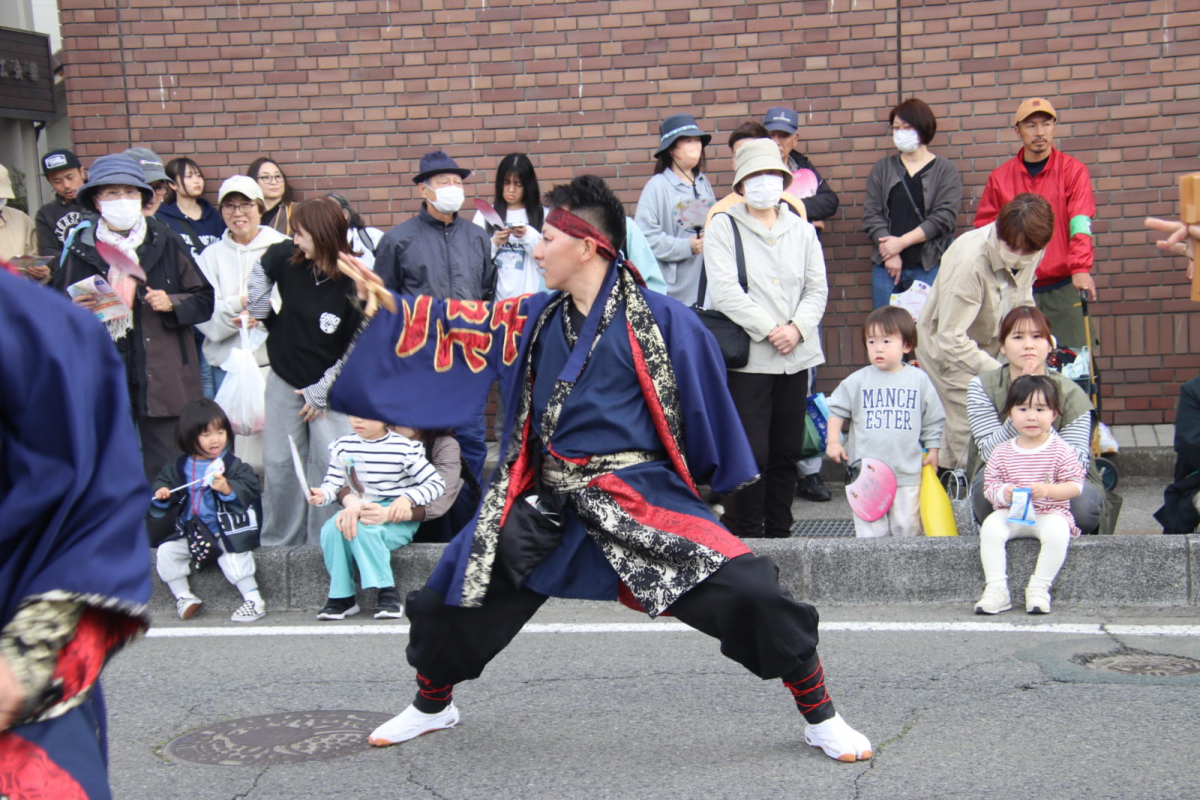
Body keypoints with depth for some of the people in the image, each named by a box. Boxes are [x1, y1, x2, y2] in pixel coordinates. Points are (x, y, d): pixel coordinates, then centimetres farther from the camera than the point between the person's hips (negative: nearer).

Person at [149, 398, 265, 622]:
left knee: (231, 557, -27)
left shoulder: (233, 465, -6)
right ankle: (183, 596, 8)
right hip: (190, 532, 5)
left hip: (226, 531, -5)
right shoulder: (179, 468, 6)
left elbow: (249, 489, -15)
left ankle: (254, 600, -12)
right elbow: (163, 483, 13)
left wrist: (228, 489, -30)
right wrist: (160, 495, -9)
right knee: (165, 552, -6)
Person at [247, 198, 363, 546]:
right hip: (284, 381, 4)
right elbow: (261, 269, 17)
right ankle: (279, 543, 21)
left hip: (330, 387, -4)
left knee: (329, 465, -8)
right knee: (278, 464, 8)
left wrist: (320, 392, -14)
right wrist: (258, 310, 10)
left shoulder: (354, 285, -20)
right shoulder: (287, 257, -9)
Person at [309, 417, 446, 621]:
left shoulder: (405, 448, -8)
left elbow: (436, 484, -8)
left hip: (397, 519, -4)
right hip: (357, 511, 5)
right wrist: (322, 495, -19)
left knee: (363, 529, -34)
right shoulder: (342, 447, 5)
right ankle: (341, 596, -16)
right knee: (332, 528, -26)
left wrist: (407, 498, -22)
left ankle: (388, 593, -25)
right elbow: (333, 483, 3)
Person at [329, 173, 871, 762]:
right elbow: (460, 325, 15)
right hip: (543, 505, 5)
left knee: (746, 590, -19)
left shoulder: (659, 320, -10)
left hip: (641, 497, -5)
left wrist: (712, 480, 5)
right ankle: (431, 707, 39)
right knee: (452, 598, 9)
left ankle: (820, 717, 2)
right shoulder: (536, 318, 6)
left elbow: (706, 408, -2)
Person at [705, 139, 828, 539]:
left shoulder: (801, 229, 14)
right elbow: (724, 291, -11)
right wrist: (769, 329, -14)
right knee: (750, 453, -7)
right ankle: (746, 536, 4)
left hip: (796, 357, 5)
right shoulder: (723, 227, 0)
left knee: (787, 452, 9)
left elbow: (817, 288, 9)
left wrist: (797, 328, -9)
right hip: (746, 358, -5)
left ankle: (779, 533, 20)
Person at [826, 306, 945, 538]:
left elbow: (932, 420, 10)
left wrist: (932, 450, 9)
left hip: (908, 472, 0)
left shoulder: (919, 379, 3)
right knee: (871, 530, 1)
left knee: (908, 527, 6)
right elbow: (837, 409, 9)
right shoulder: (858, 381, 2)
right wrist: (833, 441, 1)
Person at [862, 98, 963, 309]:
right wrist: (889, 254, -10)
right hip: (886, 267, 3)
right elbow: (871, 214, 3)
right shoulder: (882, 168, 12)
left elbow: (944, 217, -7)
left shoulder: (945, 170, 4)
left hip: (929, 267, -2)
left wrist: (901, 242, -12)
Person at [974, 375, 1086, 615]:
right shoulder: (1002, 452, 5)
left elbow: (1076, 485, -5)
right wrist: (1002, 494, -19)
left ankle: (1039, 589, -20)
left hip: (1050, 513, -2)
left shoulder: (1061, 450, -2)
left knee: (1057, 531, -34)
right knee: (990, 527, -27)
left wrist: (1048, 490, -22)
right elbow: (989, 485, 4)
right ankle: (997, 590, -23)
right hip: (1010, 513, 2)